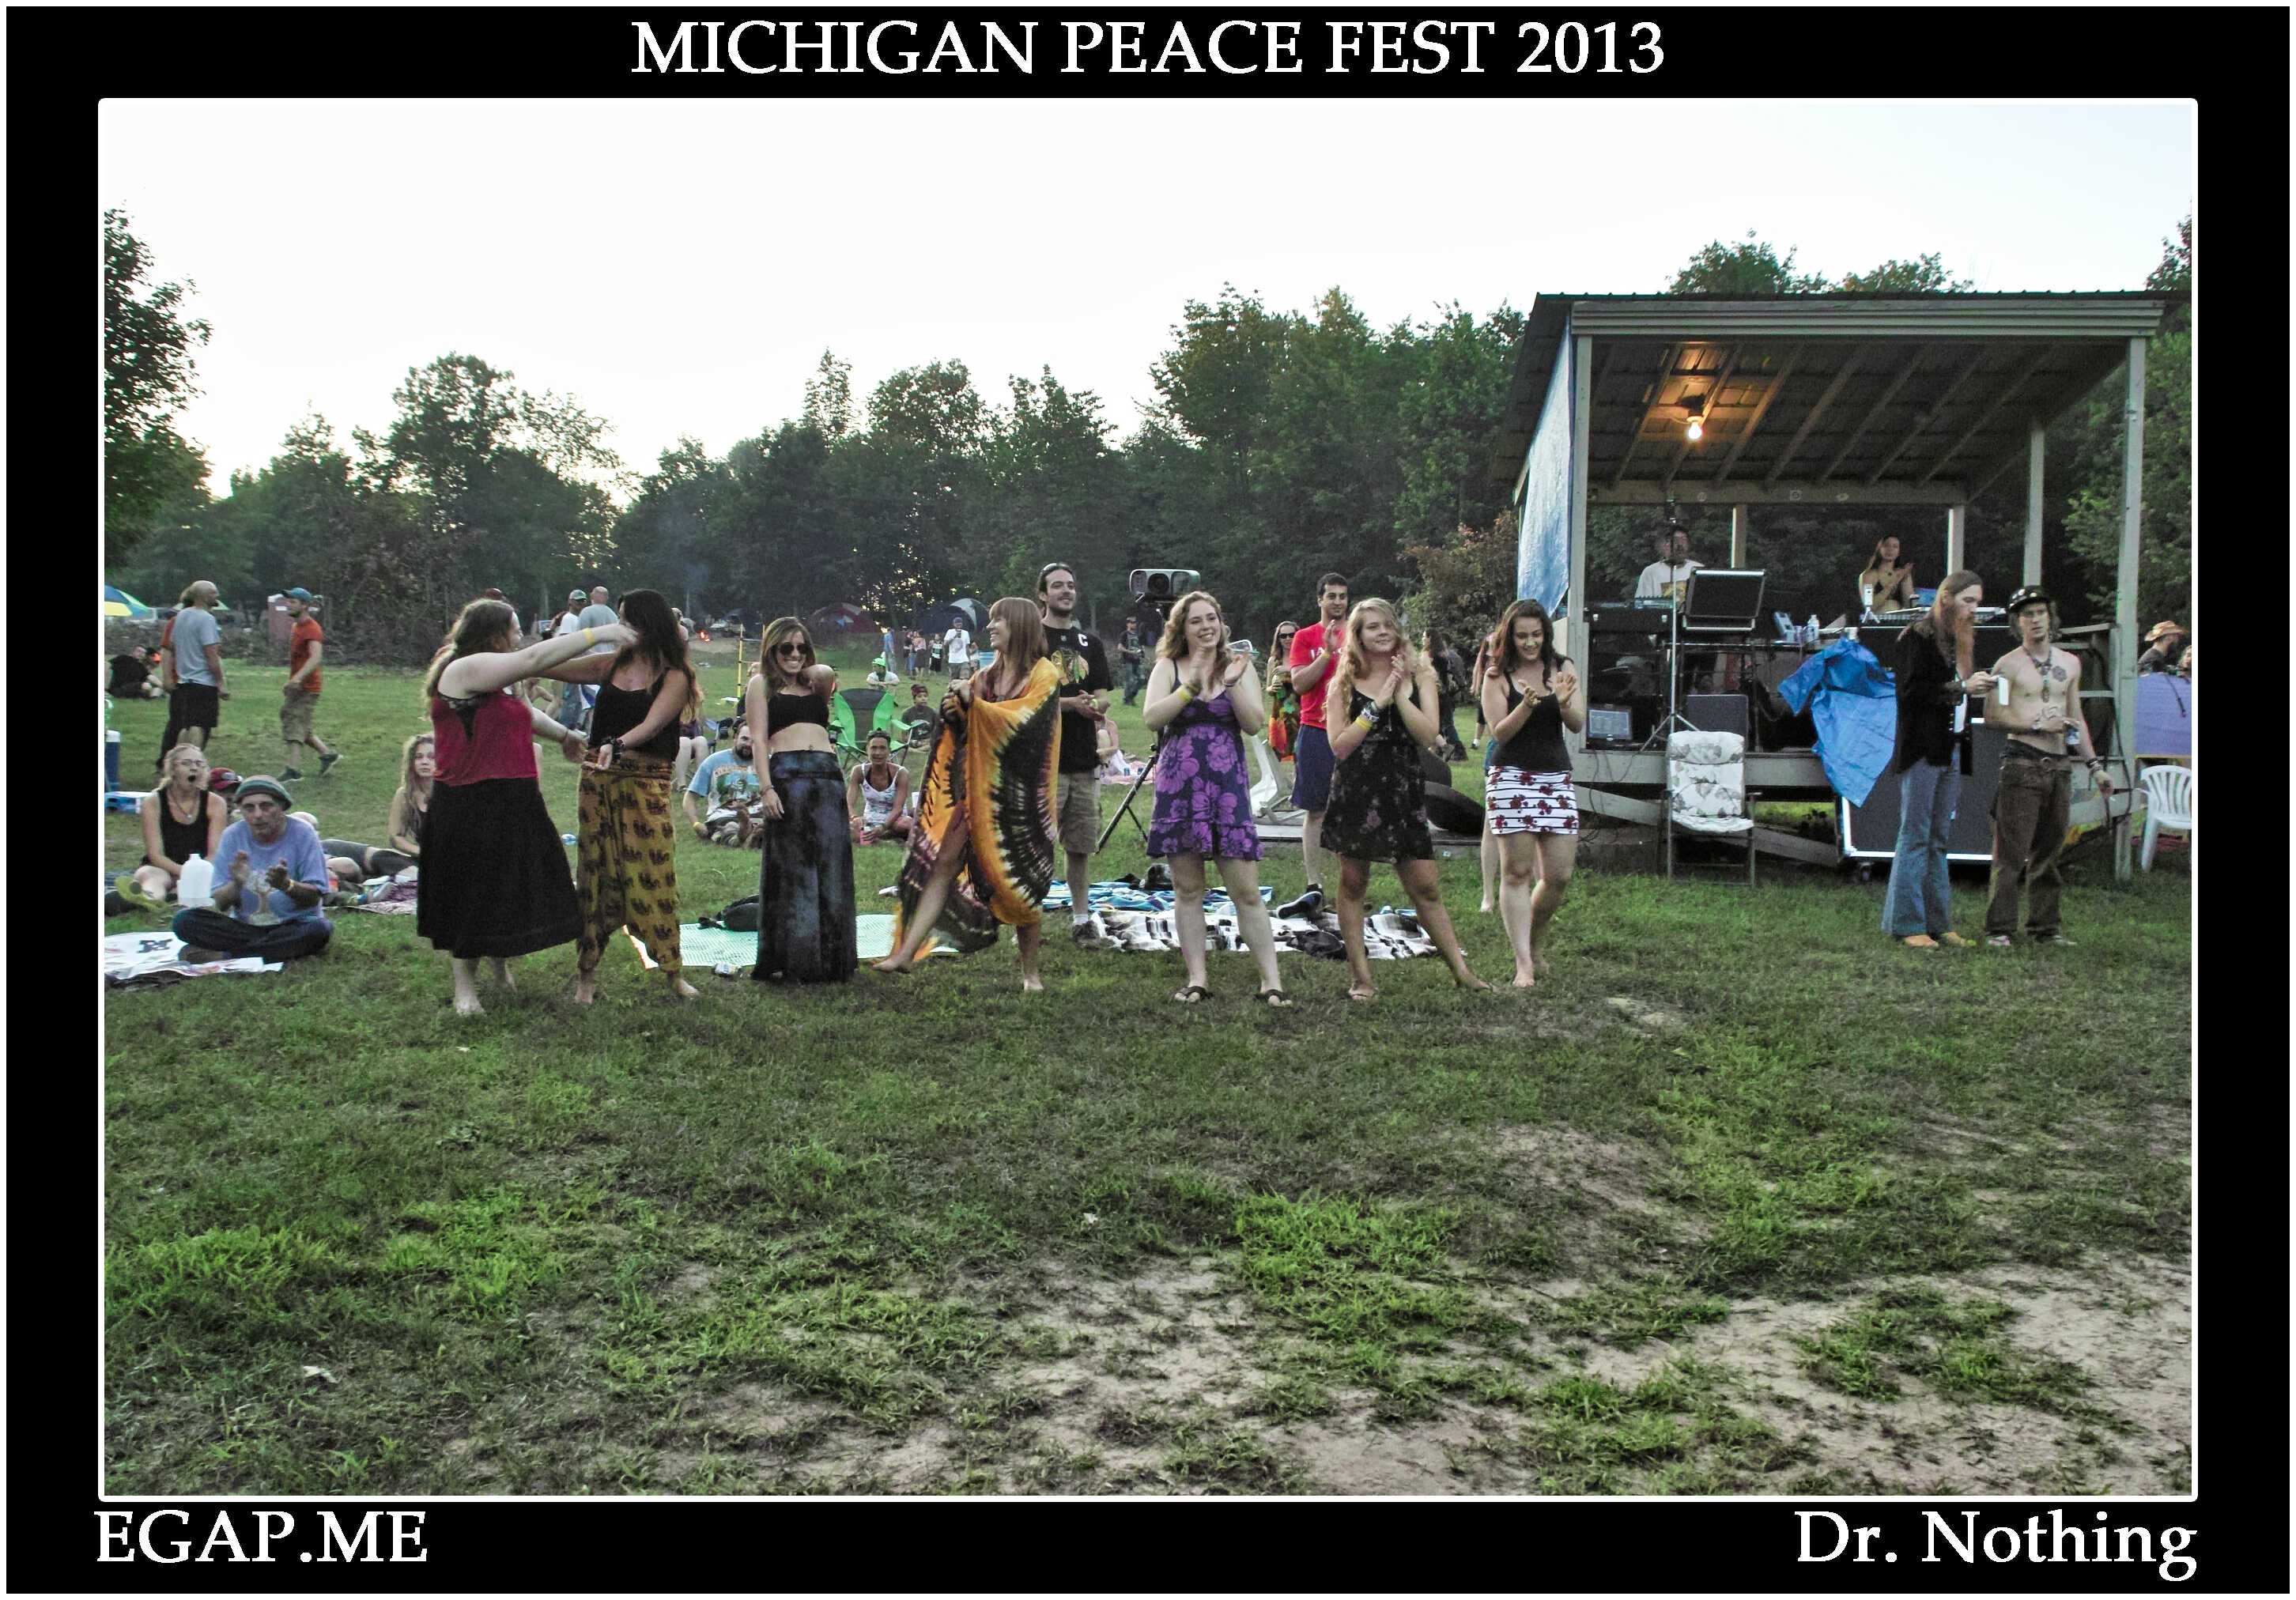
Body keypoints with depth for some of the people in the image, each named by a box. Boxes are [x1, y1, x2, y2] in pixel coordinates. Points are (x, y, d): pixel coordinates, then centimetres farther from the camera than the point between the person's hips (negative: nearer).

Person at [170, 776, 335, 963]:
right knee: (185, 920, -18)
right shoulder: (232, 836, -1)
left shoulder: (302, 834, -8)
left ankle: (222, 956, -23)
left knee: (320, 929, -35)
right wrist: (237, 884, -26)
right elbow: (221, 904, -3)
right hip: (244, 925, 1)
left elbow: (314, 898, -12)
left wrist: (286, 884, -32)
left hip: (293, 925, -1)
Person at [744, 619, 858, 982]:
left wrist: (806, 671, 19)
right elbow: (758, 739, 3)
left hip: (828, 775, 4)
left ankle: (829, 957, 8)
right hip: (786, 773, -4)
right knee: (789, 869, -5)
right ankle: (792, 958, 0)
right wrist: (765, 788, -9)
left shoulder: (815, 685, 25)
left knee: (830, 866, 1)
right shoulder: (762, 684, 13)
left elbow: (827, 673, 0)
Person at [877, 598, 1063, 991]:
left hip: (1020, 792, -5)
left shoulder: (1044, 675, -3)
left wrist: (974, 703, -21)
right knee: (944, 862, -2)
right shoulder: (987, 677, 15)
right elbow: (968, 730, 16)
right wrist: (955, 710, -5)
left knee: (1022, 883, 0)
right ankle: (906, 953, -2)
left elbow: (1023, 720, -17)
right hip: (978, 787, 6)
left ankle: (1030, 972, 13)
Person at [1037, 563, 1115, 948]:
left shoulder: (1089, 644, 18)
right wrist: (1071, 703, -17)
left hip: (1084, 760, 5)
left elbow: (1103, 699, 15)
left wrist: (1093, 704, -9)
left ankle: (1081, 922, 16)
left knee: (1081, 847, 9)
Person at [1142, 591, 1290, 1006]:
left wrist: (1233, 684, -17)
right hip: (1178, 785, 1)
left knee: (1246, 890, -4)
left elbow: (1255, 725, -4)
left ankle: (1271, 980, 1)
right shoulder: (1168, 668, 7)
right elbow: (1151, 718, -9)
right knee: (1187, 889, 4)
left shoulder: (1240, 666, 8)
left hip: (1229, 785, -1)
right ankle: (1196, 980, 13)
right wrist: (1192, 685, -17)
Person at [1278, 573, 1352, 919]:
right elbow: (1299, 683, -5)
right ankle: (1313, 889, 1)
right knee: (1315, 811, -1)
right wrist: (1328, 652, -13)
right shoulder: (1305, 637, 7)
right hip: (1316, 732, -1)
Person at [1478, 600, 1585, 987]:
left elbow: (1578, 725, 1)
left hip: (1556, 776, 3)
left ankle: (1535, 942, 26)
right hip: (1511, 776, -3)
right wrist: (1527, 705, -22)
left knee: (1559, 875, 1)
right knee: (1518, 871, -6)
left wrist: (1564, 702, -20)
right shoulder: (1498, 675, 1)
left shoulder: (1562, 668, 8)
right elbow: (1499, 732, -5)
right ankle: (1523, 963, -4)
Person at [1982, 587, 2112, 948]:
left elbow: (2076, 718, 22)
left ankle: (2044, 927, 15)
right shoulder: (2008, 665, -1)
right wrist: (2039, 725, -12)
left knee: (2049, 850, 8)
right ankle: (1999, 929, -5)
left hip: (2060, 766, 5)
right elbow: (1992, 715, -8)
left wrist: (2095, 764, 18)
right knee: (2012, 852, -8)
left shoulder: (2069, 663, 17)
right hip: (2022, 765, -5)